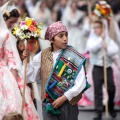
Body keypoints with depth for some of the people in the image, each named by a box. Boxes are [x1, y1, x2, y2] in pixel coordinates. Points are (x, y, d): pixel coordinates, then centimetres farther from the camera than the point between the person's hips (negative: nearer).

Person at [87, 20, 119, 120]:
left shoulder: (109, 40, 5)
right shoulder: (92, 40, 2)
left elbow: (115, 50, -8)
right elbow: (92, 48, -19)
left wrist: (107, 49, -24)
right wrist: (101, 38, -16)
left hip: (108, 67, 2)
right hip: (97, 68, -2)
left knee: (111, 88, 5)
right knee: (98, 91, -4)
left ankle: (111, 107, 31)